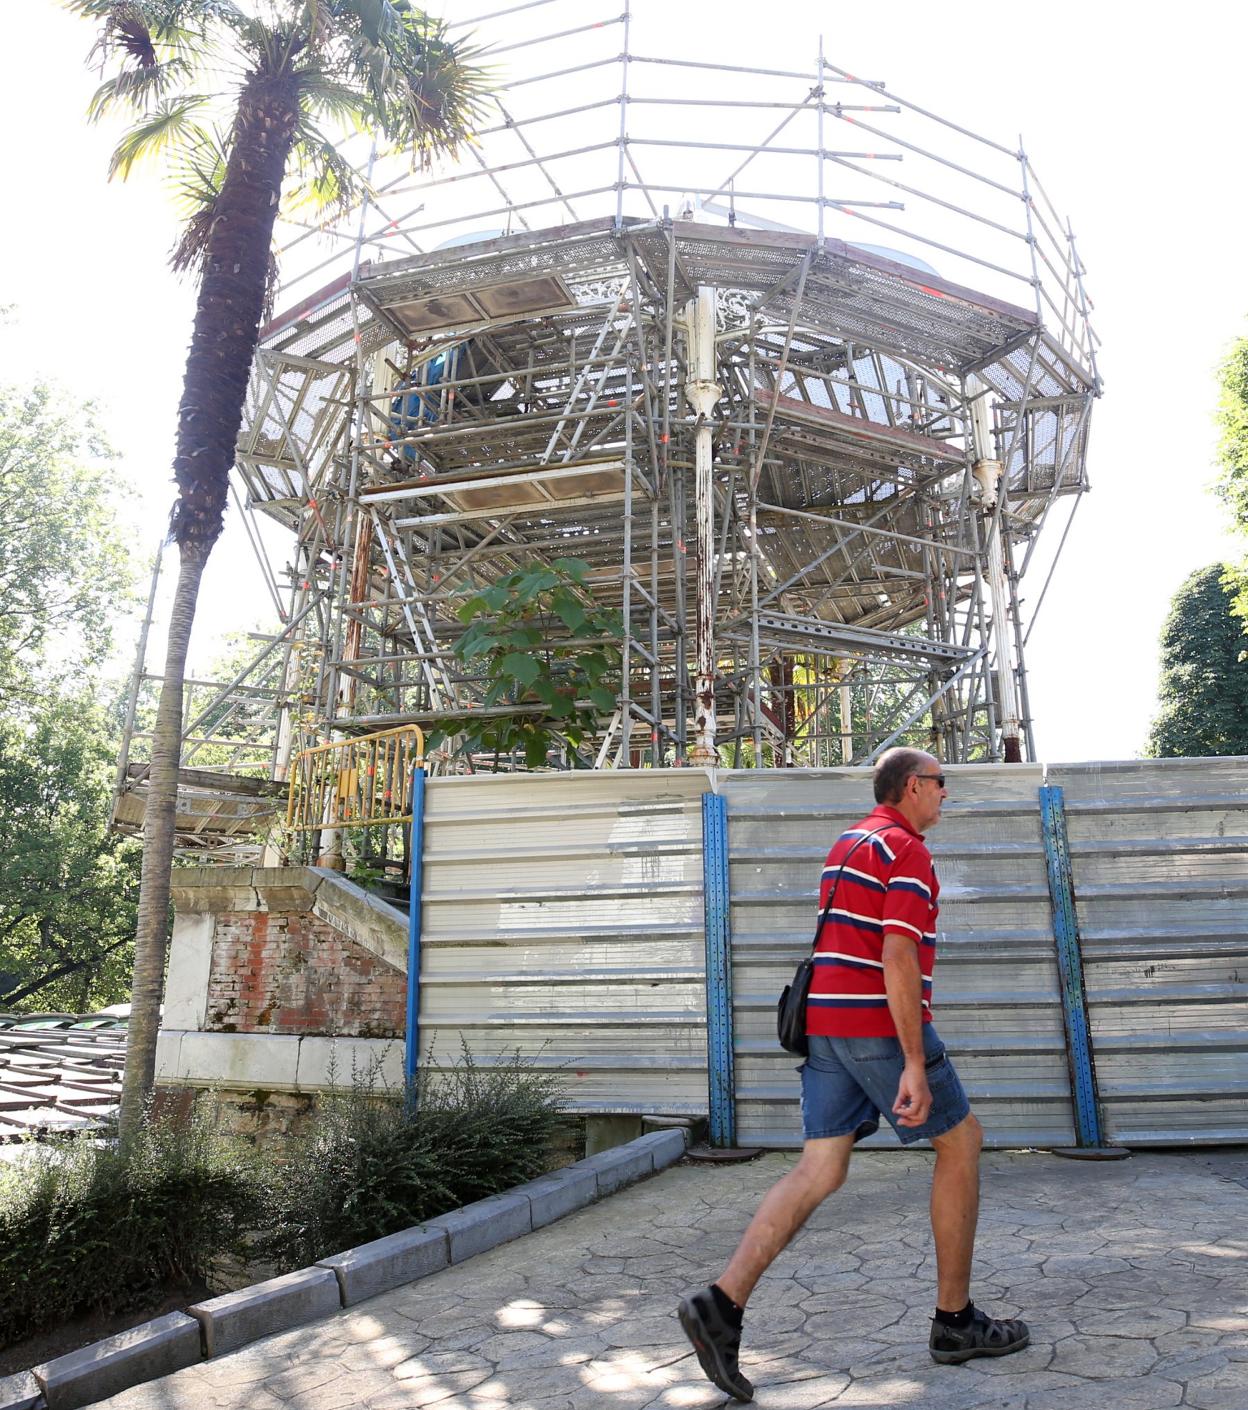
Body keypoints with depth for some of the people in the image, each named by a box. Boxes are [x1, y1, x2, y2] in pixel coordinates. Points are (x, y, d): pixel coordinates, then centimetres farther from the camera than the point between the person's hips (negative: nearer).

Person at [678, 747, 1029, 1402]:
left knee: (820, 1170, 4)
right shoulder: (907, 850, -10)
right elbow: (898, 958, -20)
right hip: (880, 1024, -8)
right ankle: (955, 1319, 19)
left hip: (824, 1022, 8)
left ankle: (722, 1302, -6)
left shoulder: (846, 845, 19)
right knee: (960, 1142, 10)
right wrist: (915, 1064, -21)